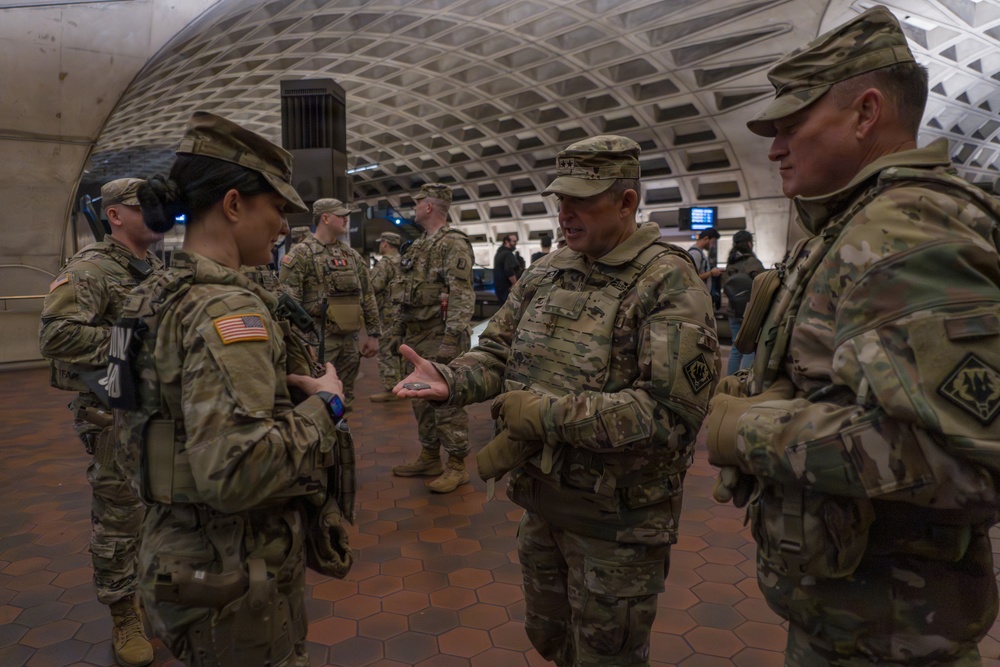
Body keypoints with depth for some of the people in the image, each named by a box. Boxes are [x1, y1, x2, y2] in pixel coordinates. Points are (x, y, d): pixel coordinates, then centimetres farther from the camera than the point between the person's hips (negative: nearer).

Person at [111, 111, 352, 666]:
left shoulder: (158, 294, 5)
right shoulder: (228, 307, -25)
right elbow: (236, 469, -36)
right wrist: (326, 404, -22)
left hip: (176, 549, 9)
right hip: (234, 578, -9)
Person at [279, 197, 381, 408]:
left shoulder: (352, 255, 13)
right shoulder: (301, 254, -7)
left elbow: (368, 296, 15)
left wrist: (373, 333, 9)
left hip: (349, 339, 6)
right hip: (317, 339, -6)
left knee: (343, 400, 14)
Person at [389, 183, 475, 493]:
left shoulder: (453, 244, -12)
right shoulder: (418, 246, 17)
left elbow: (462, 296, -20)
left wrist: (451, 340, -26)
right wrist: (398, 330, 20)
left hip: (440, 338, -9)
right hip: (416, 339, 9)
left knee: (447, 403, -3)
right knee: (422, 401, 15)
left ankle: (457, 467, 8)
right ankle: (429, 459, 28)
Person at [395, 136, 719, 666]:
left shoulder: (668, 281, -17)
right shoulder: (545, 274, 3)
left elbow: (669, 409, -26)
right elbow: (496, 350, 5)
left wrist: (547, 412, -27)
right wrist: (448, 381, -17)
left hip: (617, 518, -6)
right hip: (540, 499, 6)